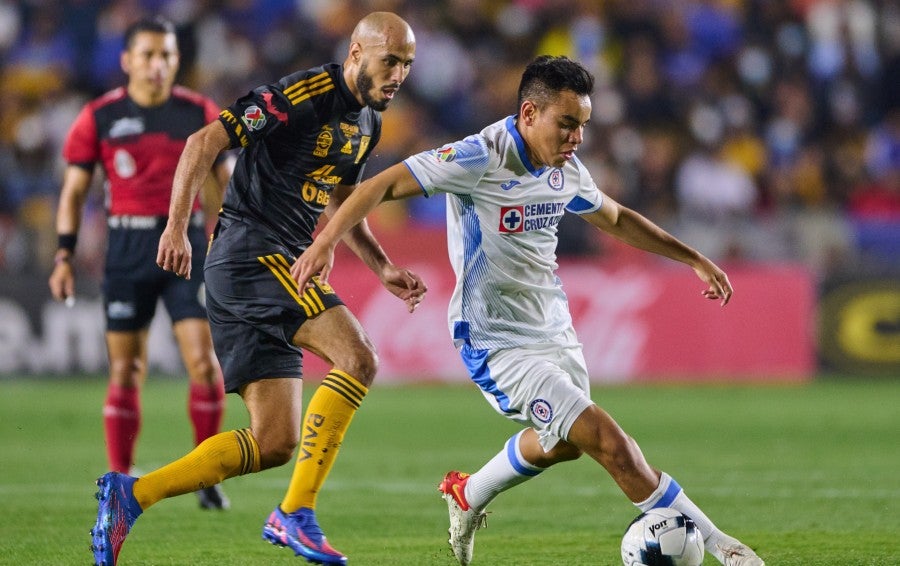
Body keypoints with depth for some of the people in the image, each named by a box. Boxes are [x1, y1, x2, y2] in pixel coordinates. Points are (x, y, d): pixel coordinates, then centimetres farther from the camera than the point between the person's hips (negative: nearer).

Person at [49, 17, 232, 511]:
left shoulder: (200, 114, 3)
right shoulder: (100, 117, 1)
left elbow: (221, 186, 10)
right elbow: (74, 189, 7)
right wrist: (64, 255, 0)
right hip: (127, 248, 0)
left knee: (204, 363, -9)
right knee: (124, 370, 0)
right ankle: (119, 482, 9)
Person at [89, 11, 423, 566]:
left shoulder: (368, 122, 15)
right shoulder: (304, 94, -14)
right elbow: (205, 142, -16)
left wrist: (385, 269, 18)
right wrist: (177, 226, -23)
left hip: (283, 264, 9)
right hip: (252, 252, -9)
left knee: (275, 441, 2)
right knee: (357, 356, -25)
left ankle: (131, 495, 6)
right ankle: (295, 514, -22)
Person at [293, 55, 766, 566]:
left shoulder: (566, 168, 3)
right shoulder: (480, 159, -20)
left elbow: (616, 219, 22)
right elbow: (384, 185, -19)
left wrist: (695, 259, 22)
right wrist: (326, 241, -32)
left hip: (554, 329, 9)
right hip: (498, 345, -9)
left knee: (563, 443, 26)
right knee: (608, 440, -16)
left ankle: (468, 495, 50)